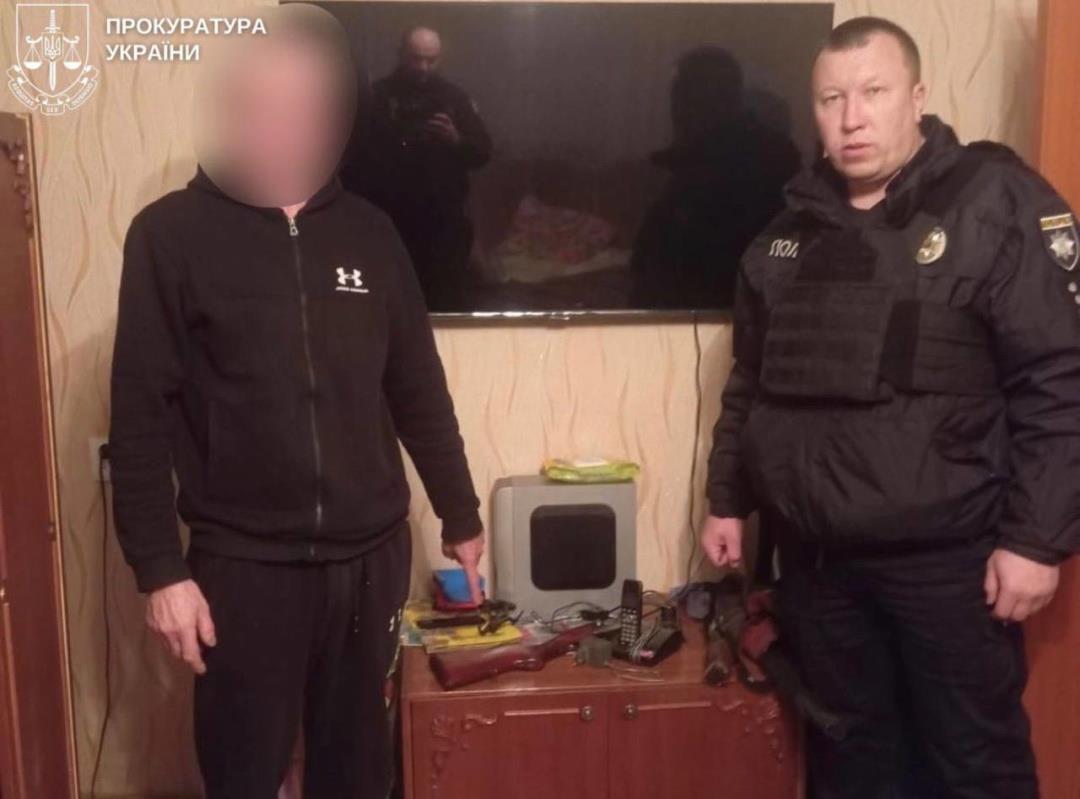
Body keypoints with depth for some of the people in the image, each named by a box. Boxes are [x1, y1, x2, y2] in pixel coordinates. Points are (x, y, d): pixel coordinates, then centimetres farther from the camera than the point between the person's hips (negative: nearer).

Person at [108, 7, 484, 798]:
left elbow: (418, 391, 10)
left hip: (370, 558, 3)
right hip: (243, 566, -2)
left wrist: (460, 517, 14)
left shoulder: (368, 233, 4)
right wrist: (160, 568, -9)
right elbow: (140, 418, -5)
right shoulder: (171, 235, -5)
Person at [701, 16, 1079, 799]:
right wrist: (727, 499, 16)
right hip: (815, 554, 5)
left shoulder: (996, 202, -8)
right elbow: (749, 384, 18)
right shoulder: (791, 230, 10)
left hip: (947, 554, -5)